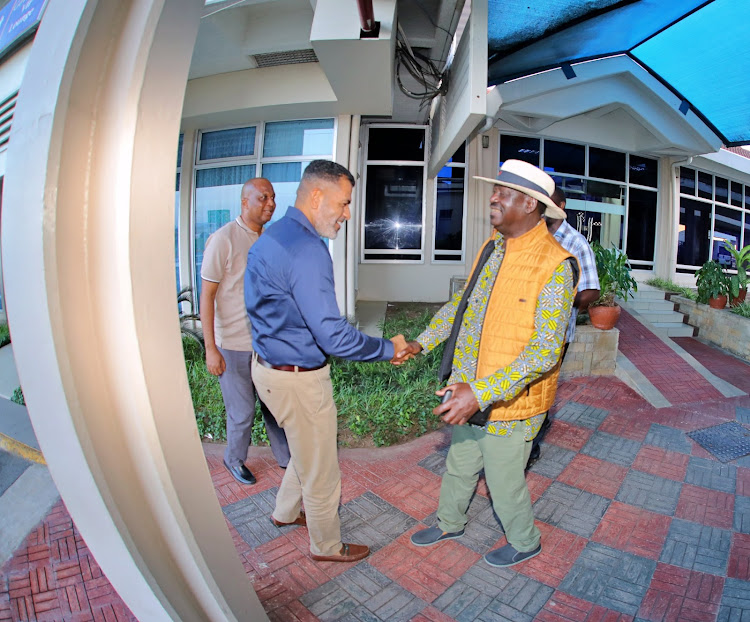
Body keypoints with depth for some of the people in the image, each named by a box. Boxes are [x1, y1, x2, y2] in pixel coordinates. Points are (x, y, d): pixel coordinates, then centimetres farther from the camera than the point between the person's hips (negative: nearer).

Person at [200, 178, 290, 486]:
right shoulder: (223, 239, -13)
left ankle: (285, 456, 35)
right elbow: (206, 296, -12)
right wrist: (210, 348, -14)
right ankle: (234, 460, 36)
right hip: (233, 344, -5)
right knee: (242, 412, 9)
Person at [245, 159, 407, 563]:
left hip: (270, 364, 10)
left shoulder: (273, 237, 7)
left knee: (308, 450, 30)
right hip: (297, 378, -10)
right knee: (320, 469, 13)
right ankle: (327, 546, 37)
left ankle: (286, 511, 51)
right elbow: (333, 336, -28)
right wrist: (388, 348, -14)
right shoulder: (306, 249, -26)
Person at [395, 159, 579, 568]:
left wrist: (481, 393, -31)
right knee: (458, 465, 25)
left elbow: (546, 349, -26)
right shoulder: (492, 248, 3)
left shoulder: (556, 265, -21)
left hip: (509, 401, -6)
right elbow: (461, 303, 14)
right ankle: (449, 524, 53)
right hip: (470, 393, 7)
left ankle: (525, 543, 47)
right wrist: (421, 343, 8)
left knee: (504, 481, 15)